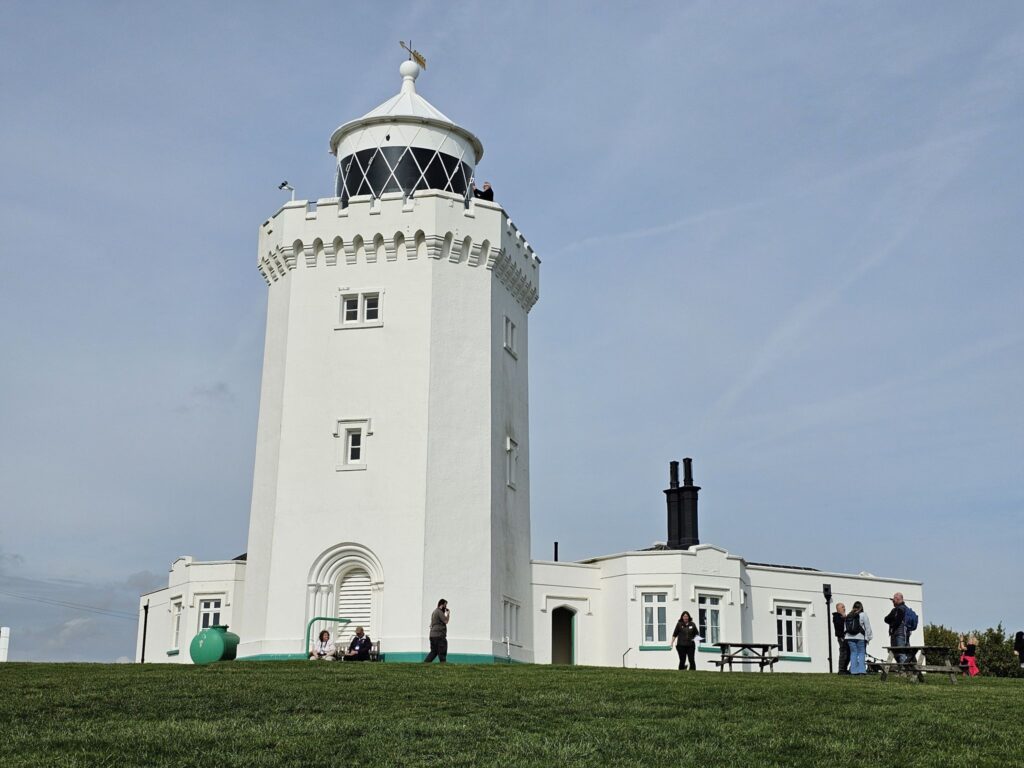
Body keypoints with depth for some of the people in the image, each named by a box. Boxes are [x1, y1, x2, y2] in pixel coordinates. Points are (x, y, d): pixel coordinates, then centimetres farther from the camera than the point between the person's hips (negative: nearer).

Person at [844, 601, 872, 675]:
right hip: (860, 638, -4)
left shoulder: (848, 616, 10)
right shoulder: (863, 615, -4)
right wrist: (869, 637, 4)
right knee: (861, 653, 2)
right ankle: (861, 670, -4)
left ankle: (853, 670, 5)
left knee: (853, 653, 8)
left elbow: (846, 628, 9)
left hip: (850, 638, 4)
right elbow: (867, 627, -3)